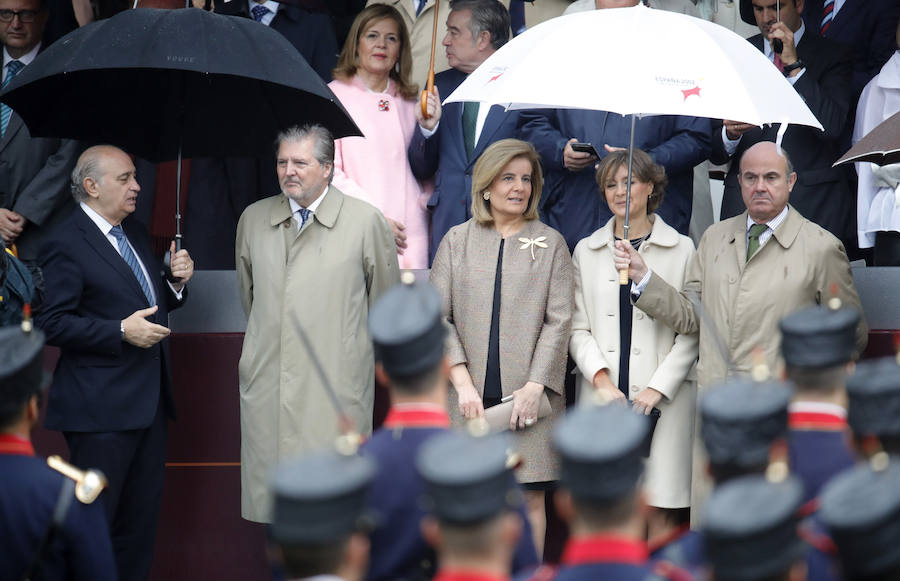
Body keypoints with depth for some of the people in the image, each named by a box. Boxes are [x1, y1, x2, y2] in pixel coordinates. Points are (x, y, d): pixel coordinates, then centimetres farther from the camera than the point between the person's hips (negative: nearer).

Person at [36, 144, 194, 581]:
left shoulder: (134, 233, 15)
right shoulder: (67, 243, -11)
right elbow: (53, 323, -17)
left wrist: (176, 282, 4)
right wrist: (121, 331, -23)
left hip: (148, 400, 9)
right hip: (102, 407, -8)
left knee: (141, 520, 12)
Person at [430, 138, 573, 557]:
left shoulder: (550, 243, 9)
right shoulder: (457, 240, 10)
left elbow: (559, 320, 2)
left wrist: (534, 386, -9)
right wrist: (462, 383, -8)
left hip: (529, 395, 0)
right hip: (470, 396, 0)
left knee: (530, 497, 0)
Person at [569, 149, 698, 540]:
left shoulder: (682, 249, 5)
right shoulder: (587, 251, 13)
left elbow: (692, 330, 1)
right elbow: (577, 328, 9)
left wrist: (659, 387, -8)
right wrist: (601, 379, -7)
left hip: (662, 398, -2)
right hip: (602, 396, 2)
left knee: (660, 508, -6)